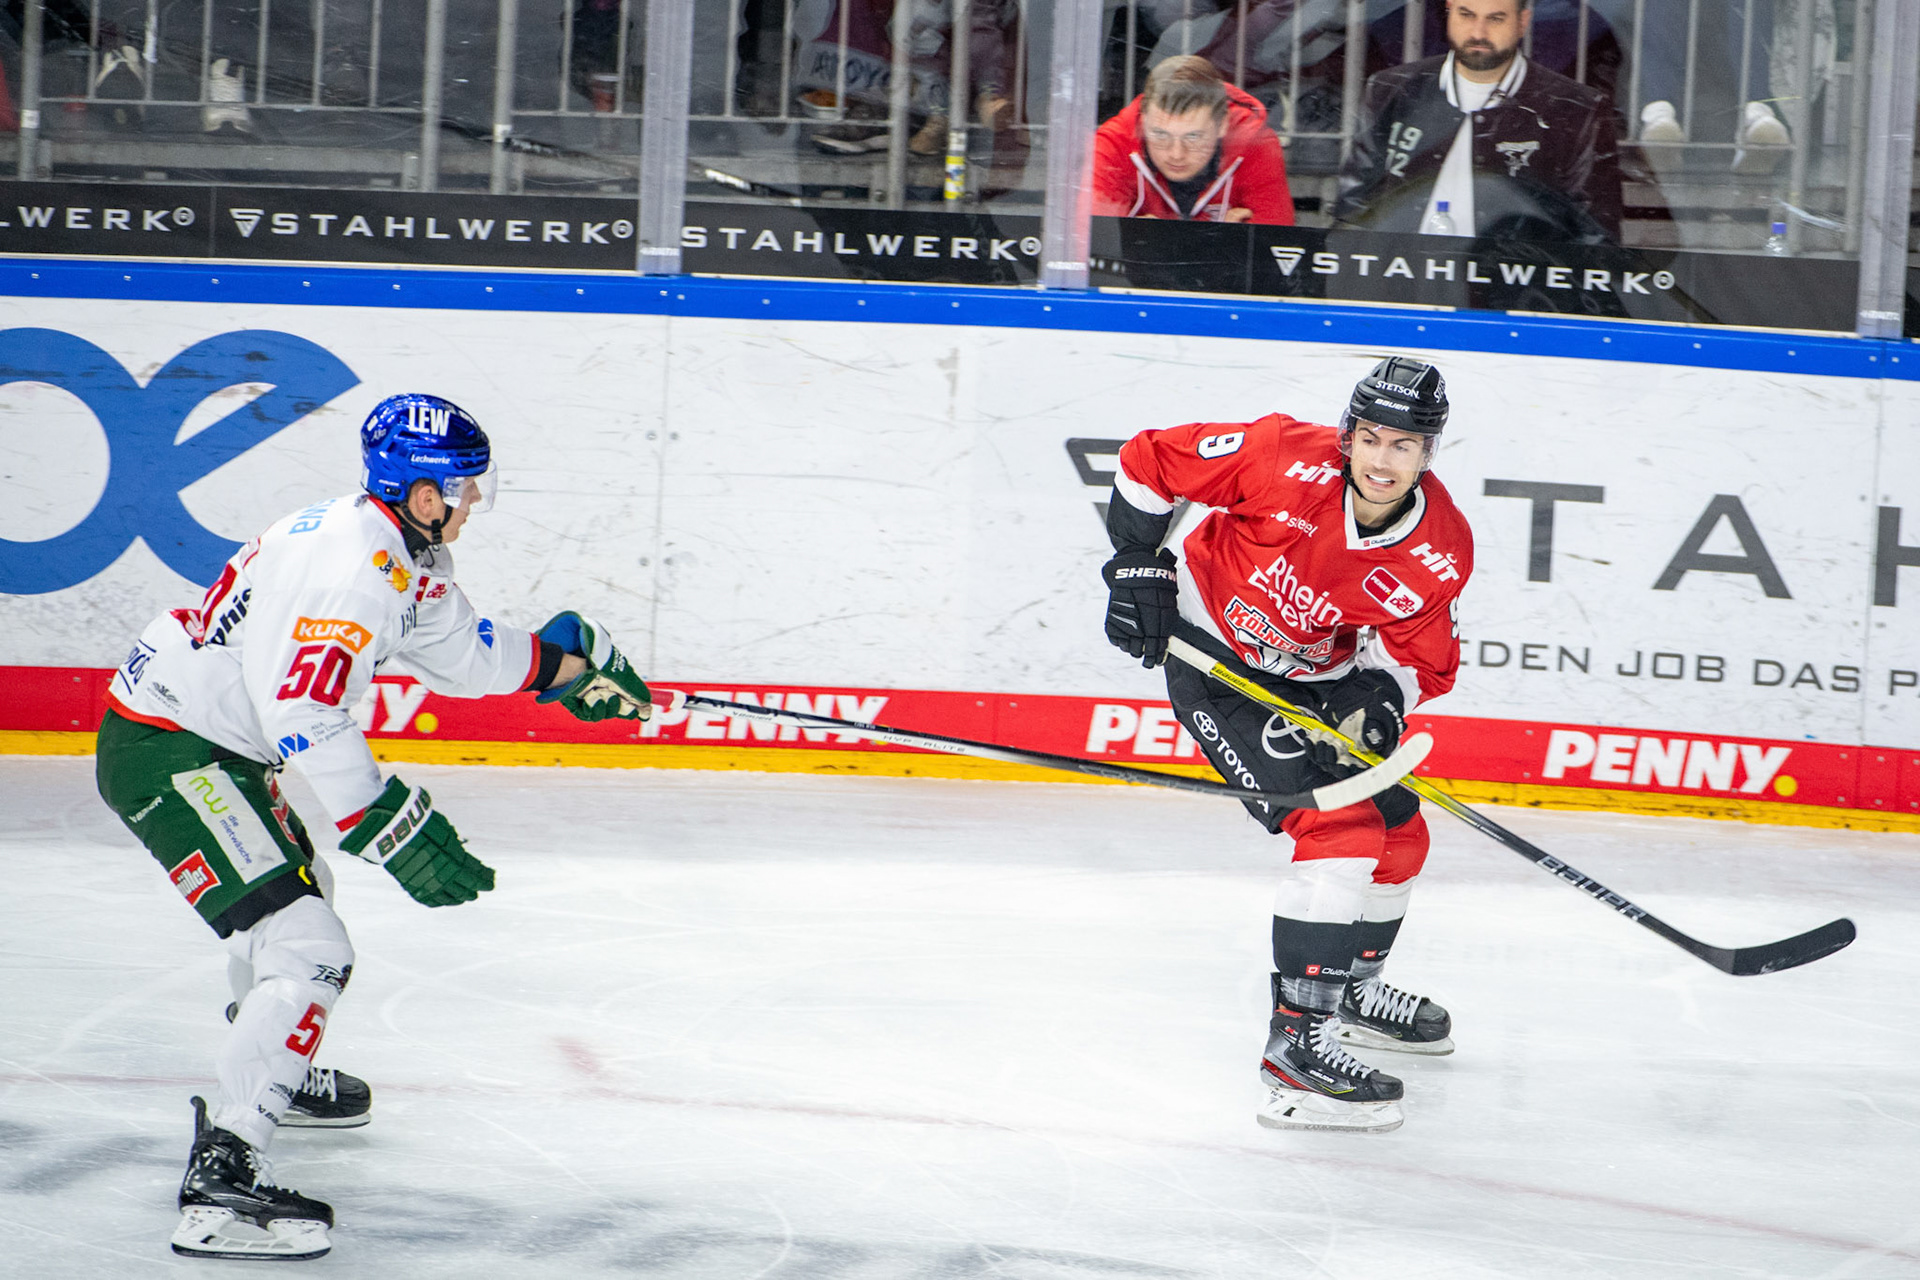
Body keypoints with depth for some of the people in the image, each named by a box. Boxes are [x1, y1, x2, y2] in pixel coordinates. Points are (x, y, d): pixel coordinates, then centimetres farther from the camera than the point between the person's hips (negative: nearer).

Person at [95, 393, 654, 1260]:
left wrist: (563, 660, 17)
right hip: (166, 756, -11)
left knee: (293, 884, 34)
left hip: (214, 744, 11)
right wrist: (395, 832, -29)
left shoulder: (404, 554, 8)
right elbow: (301, 714, -30)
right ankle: (218, 1185, -27)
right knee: (305, 950, -19)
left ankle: (272, 1074, 59)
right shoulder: (347, 560, -24)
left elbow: (457, 650, 24)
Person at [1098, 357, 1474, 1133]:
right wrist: (1138, 566, -16)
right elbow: (1149, 461, -17)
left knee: (1398, 833, 17)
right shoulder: (1286, 460, -29)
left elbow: (1424, 656, -5)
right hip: (1209, 654, -7)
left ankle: (1351, 987, 45)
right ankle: (1298, 1041, -21)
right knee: (1338, 827, -21)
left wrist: (1382, 695, -25)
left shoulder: (1441, 553, -16)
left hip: (1316, 678, 7)